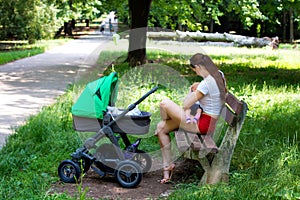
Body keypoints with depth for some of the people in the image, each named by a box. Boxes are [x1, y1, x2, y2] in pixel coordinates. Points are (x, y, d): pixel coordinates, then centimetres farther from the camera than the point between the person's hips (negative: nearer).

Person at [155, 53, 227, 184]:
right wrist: (197, 88, 8)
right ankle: (167, 167, 15)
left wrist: (191, 91, 3)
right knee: (161, 128, 10)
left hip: (202, 125, -10)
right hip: (210, 123, 10)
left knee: (164, 104, -8)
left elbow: (185, 106, -16)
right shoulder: (220, 76, 4)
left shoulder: (206, 84, -23)